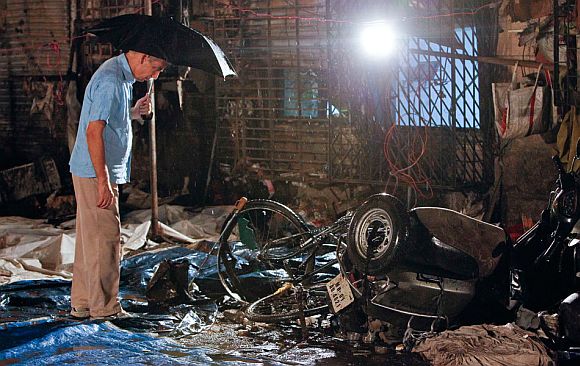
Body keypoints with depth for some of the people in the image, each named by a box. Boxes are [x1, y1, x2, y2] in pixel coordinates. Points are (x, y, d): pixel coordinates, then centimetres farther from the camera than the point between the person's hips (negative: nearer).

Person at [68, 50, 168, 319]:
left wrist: (133, 112, 6)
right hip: (95, 174, -10)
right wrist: (103, 182, -26)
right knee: (105, 238, -4)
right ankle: (104, 307, 3)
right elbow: (94, 131, -25)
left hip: (96, 172, 10)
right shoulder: (110, 81, -20)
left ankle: (82, 304, 23)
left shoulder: (122, 77, 12)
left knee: (90, 238, 15)